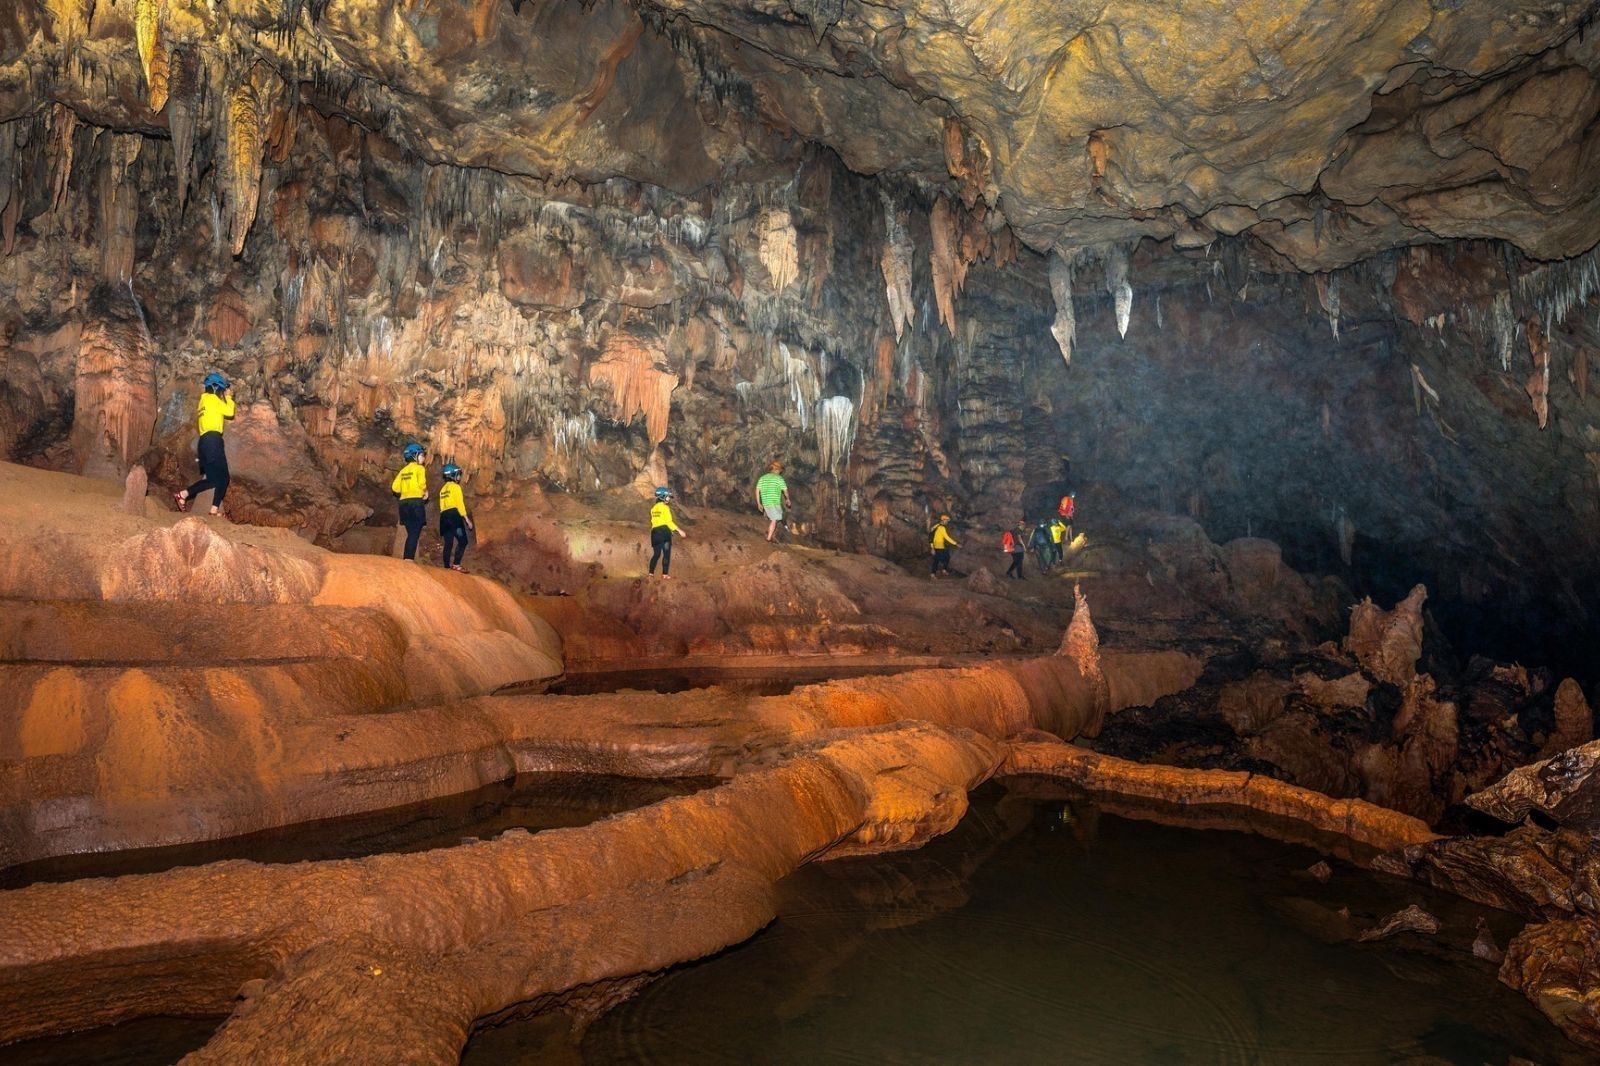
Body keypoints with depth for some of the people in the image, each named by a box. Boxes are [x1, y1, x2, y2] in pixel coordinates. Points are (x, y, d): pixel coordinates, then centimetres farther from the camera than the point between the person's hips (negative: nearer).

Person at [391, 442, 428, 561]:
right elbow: (422, 483, -17)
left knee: (410, 533, 11)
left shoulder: (403, 470, 17)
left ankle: (406, 560, 7)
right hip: (416, 502, -7)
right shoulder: (419, 468, -1)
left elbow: (395, 488, 8)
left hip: (404, 503, 7)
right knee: (415, 534, -7)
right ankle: (409, 559, -16)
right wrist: (425, 493, 1)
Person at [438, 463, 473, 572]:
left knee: (448, 543, 8)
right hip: (454, 514, -8)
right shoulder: (455, 486, -1)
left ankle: (447, 566, 5)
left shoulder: (443, 489, 23)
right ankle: (456, 564, -21)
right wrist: (467, 519, -10)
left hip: (444, 516, 8)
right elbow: (460, 503, -9)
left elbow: (442, 505, 19)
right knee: (462, 541, -10)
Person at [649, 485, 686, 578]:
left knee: (656, 554, 12)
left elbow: (652, 521, 14)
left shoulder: (654, 508, 11)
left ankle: (651, 573, 7)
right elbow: (669, 521, -17)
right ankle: (665, 574, -5)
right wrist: (679, 531, -17)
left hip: (655, 532, 7)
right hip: (664, 532, -7)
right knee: (666, 554, -1)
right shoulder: (665, 507, -10)